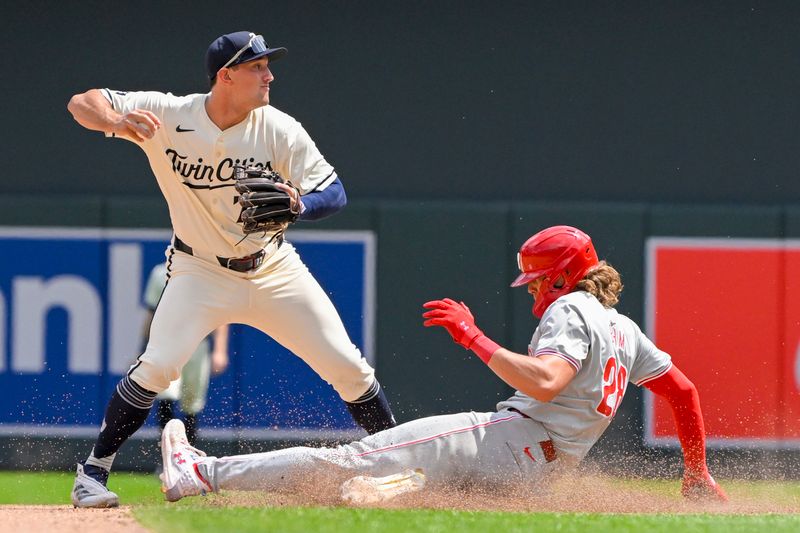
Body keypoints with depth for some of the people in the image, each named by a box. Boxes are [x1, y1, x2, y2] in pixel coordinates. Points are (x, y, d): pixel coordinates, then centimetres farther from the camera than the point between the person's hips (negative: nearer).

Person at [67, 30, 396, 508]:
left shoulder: (279, 130, -15)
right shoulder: (167, 117, -18)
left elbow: (336, 194, -15)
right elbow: (82, 103, -16)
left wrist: (300, 204, -39)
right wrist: (118, 121, -40)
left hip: (273, 268, 2)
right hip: (201, 271, -2)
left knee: (348, 367, 0)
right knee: (158, 366, -20)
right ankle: (93, 472, -6)